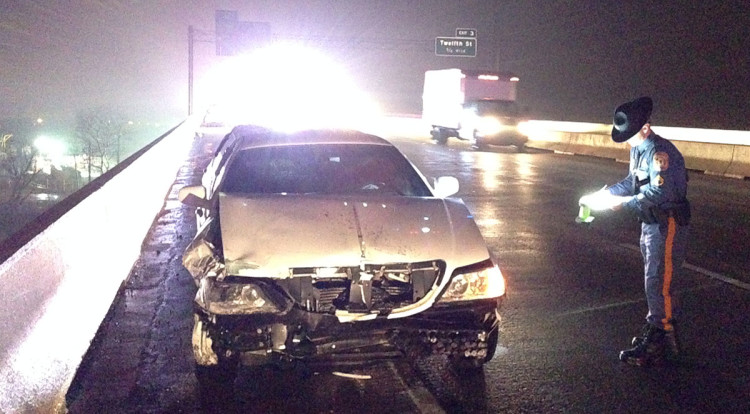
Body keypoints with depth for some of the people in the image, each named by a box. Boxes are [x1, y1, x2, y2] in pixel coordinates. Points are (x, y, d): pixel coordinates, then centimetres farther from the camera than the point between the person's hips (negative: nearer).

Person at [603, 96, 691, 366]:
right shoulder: (638, 149, 8)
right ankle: (666, 330, 31)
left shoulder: (660, 152, -23)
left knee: (658, 283, -7)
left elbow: (659, 193, -30)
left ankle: (657, 345, 0)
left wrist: (625, 203, -21)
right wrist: (608, 192, 2)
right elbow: (632, 181, 18)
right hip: (650, 223, 10)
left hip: (668, 225, -10)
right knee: (655, 280, 18)